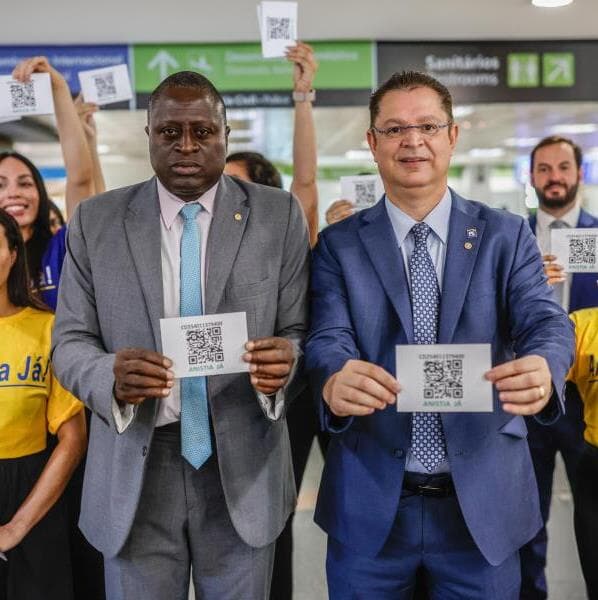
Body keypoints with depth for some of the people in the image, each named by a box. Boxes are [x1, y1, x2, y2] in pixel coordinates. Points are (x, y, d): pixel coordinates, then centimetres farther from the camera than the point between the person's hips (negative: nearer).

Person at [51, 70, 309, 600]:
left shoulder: (278, 215, 0)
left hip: (242, 465, 0)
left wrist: (285, 361, -24)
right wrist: (111, 376, -21)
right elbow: (70, 341, 1)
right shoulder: (95, 220, 2)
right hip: (134, 468, 1)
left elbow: (300, 330, 0)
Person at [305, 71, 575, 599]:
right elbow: (326, 337, -10)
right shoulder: (338, 244, 1)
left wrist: (543, 369, -33)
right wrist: (335, 380, -34)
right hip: (369, 503, 0)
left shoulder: (506, 236, 2)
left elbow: (546, 321, -9)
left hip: (484, 500, 1)